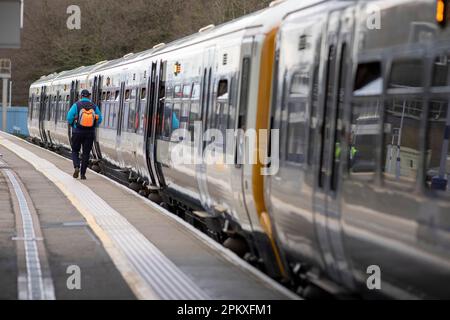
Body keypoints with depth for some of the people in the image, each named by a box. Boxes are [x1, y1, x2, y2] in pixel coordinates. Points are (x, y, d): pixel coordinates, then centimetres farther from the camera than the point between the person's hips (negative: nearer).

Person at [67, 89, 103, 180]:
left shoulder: (76, 105, -7)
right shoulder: (94, 107, -1)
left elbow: (69, 118, -11)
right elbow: (99, 119, 1)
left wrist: (73, 125, 9)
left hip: (77, 132, -1)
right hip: (90, 133, 1)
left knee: (75, 151, 15)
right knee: (86, 153, 9)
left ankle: (77, 167, -9)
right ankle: (83, 174, 8)